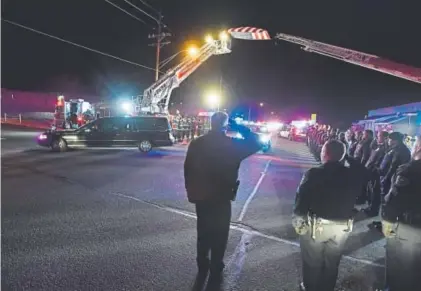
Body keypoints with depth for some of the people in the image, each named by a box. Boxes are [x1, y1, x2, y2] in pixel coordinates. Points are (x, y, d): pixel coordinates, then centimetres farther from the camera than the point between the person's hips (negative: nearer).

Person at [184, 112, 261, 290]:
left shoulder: (196, 144, -3)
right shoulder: (232, 145, -14)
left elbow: (187, 169, 1)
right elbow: (256, 144, -3)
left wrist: (191, 192, 12)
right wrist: (240, 127, 0)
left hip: (200, 197, 4)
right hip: (221, 199, -4)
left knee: (203, 234, 20)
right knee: (219, 237, 11)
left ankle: (202, 268, 34)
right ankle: (215, 274, 23)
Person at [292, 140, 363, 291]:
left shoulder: (313, 173, -17)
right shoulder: (352, 175, -8)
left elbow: (301, 198, -14)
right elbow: (356, 198, 4)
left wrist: (297, 219, -5)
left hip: (316, 225, -3)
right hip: (343, 226, 4)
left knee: (312, 262, 18)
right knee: (332, 263, 22)